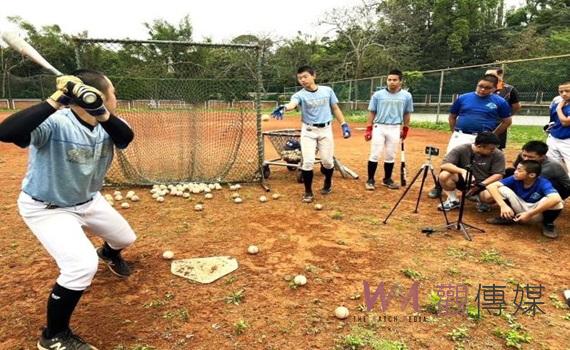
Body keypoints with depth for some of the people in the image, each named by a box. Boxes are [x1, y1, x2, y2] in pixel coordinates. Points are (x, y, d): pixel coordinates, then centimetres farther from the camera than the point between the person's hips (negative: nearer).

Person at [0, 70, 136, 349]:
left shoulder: (106, 122, -12)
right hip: (46, 209, -7)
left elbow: (126, 138, -30)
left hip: (88, 200, 7)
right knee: (83, 265, -23)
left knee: (125, 238, 21)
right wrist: (55, 101, -53)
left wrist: (103, 115, -46)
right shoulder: (56, 123, -32)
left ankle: (108, 253, 61)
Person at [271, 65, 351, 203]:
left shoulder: (327, 90, 0)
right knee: (308, 161, -9)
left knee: (327, 160, 5)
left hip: (326, 130, 2)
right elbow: (292, 104, -32)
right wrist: (284, 108, -56)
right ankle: (308, 192, 8)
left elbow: (335, 108, 9)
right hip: (308, 131, -1)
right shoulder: (300, 94, -10)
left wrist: (344, 124, 2)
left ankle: (328, 182, 37)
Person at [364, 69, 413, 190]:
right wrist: (368, 129, -1)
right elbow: (372, 112, 2)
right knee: (374, 154, -2)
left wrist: (405, 130, 10)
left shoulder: (406, 96, 1)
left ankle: (387, 179, 22)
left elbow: (407, 114, 10)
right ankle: (370, 180, 7)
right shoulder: (378, 94, -2)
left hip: (395, 129, 2)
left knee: (390, 156, 9)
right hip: (379, 127, -1)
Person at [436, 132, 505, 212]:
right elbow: (444, 165, -23)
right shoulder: (461, 150, -16)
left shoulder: (498, 154, -13)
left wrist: (480, 185, -24)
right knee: (444, 175, -28)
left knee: (490, 196, -35)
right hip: (464, 181, 1)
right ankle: (453, 200, -1)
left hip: (485, 184, 0)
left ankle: (482, 201, 5)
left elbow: (498, 175, -13)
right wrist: (462, 171, -38)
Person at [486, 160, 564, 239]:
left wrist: (529, 214, -43)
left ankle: (548, 224, -2)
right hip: (521, 209, 2)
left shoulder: (543, 183, -25)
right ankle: (507, 217, 1)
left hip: (538, 213, -2)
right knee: (502, 189, -21)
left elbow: (556, 199, -45)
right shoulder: (515, 179, -16)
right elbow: (491, 186, -25)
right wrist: (503, 205, -37)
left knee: (555, 202, -34)